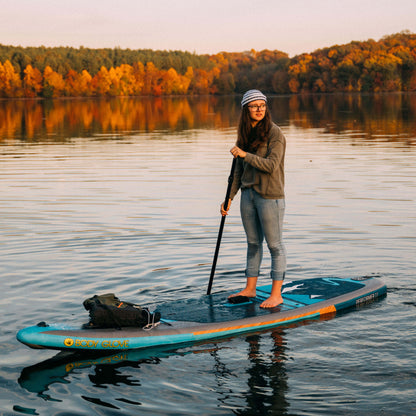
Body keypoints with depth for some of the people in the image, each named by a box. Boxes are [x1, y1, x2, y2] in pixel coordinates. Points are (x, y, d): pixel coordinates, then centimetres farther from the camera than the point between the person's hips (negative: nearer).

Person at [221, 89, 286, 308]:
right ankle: (250, 289, 25)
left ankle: (276, 294, 7)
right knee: (253, 242, 15)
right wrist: (229, 198, 11)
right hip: (248, 194, 7)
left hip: (270, 196, -7)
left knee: (274, 244, 0)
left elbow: (271, 165, -21)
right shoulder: (246, 133, 9)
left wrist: (245, 154, -22)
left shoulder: (274, 133, -11)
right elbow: (239, 170, 13)